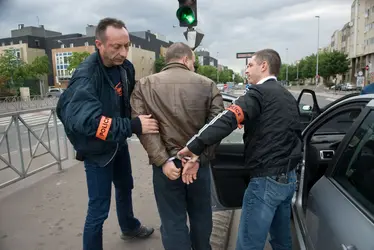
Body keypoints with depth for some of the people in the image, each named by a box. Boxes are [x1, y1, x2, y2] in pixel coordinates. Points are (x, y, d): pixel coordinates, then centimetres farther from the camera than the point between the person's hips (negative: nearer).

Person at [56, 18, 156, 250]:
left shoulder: (126, 66, -7)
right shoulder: (86, 75, -29)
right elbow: (85, 120, -42)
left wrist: (141, 116, -6)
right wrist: (133, 126, -42)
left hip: (119, 142, 8)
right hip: (98, 149, -7)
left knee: (125, 187, 26)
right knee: (99, 208, -1)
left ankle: (129, 227, 53)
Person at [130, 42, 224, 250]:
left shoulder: (144, 85, 1)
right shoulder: (207, 84, 0)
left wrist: (163, 160, -13)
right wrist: (200, 155, -2)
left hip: (167, 164, -1)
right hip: (199, 162, 2)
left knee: (173, 221, 12)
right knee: (201, 215, 23)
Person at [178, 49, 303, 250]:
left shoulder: (260, 92, -13)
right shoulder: (288, 97, 16)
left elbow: (227, 120, -28)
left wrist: (194, 148, -33)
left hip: (266, 180, -9)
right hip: (288, 177, 9)